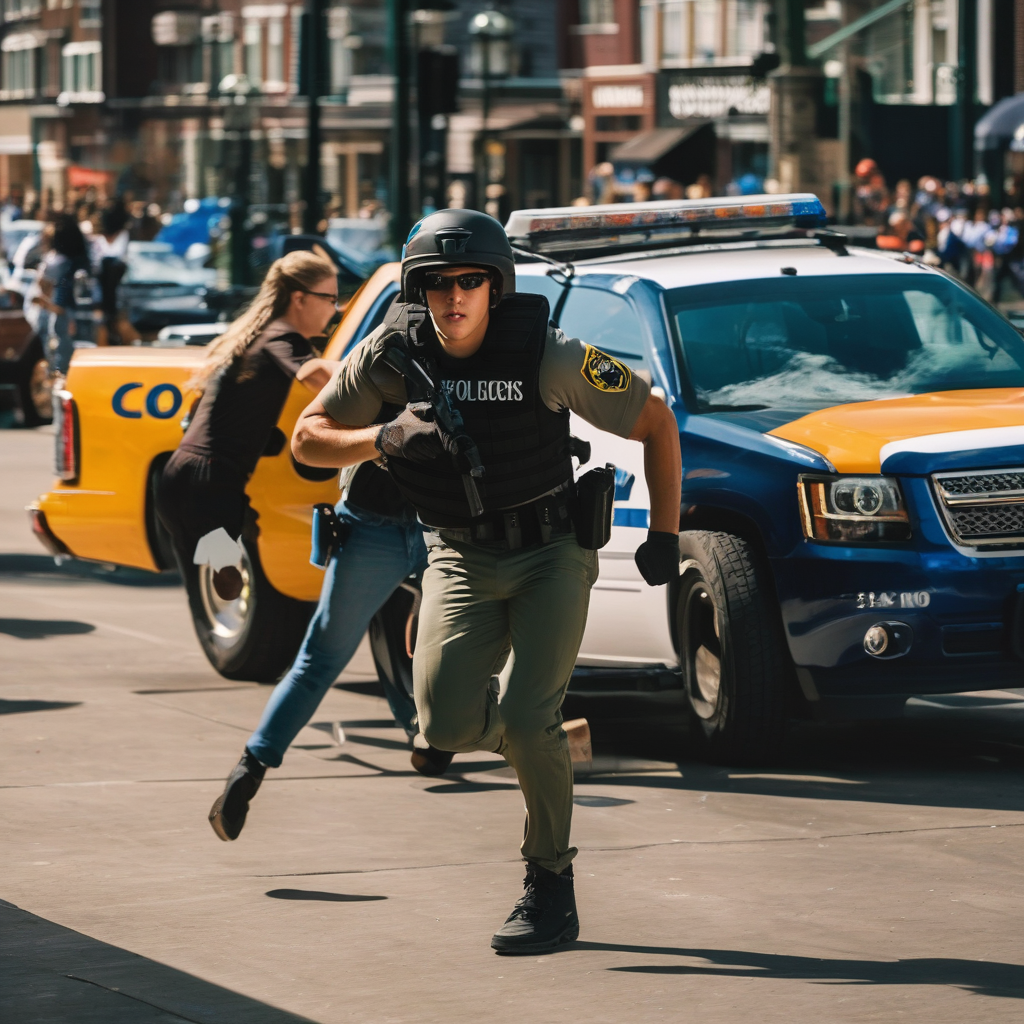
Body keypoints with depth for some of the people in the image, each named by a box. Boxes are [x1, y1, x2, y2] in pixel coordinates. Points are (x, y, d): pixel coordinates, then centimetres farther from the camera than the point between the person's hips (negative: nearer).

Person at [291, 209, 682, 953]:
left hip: (550, 555, -3)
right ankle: (542, 747, 23)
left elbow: (656, 422, -8)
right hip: (461, 557, 3)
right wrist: (385, 438, -22)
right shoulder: (392, 355, -11)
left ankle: (552, 888, 1)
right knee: (448, 724, -12)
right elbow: (307, 441, -3)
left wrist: (665, 535, -9)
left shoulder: (547, 356, -19)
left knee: (527, 722, -17)